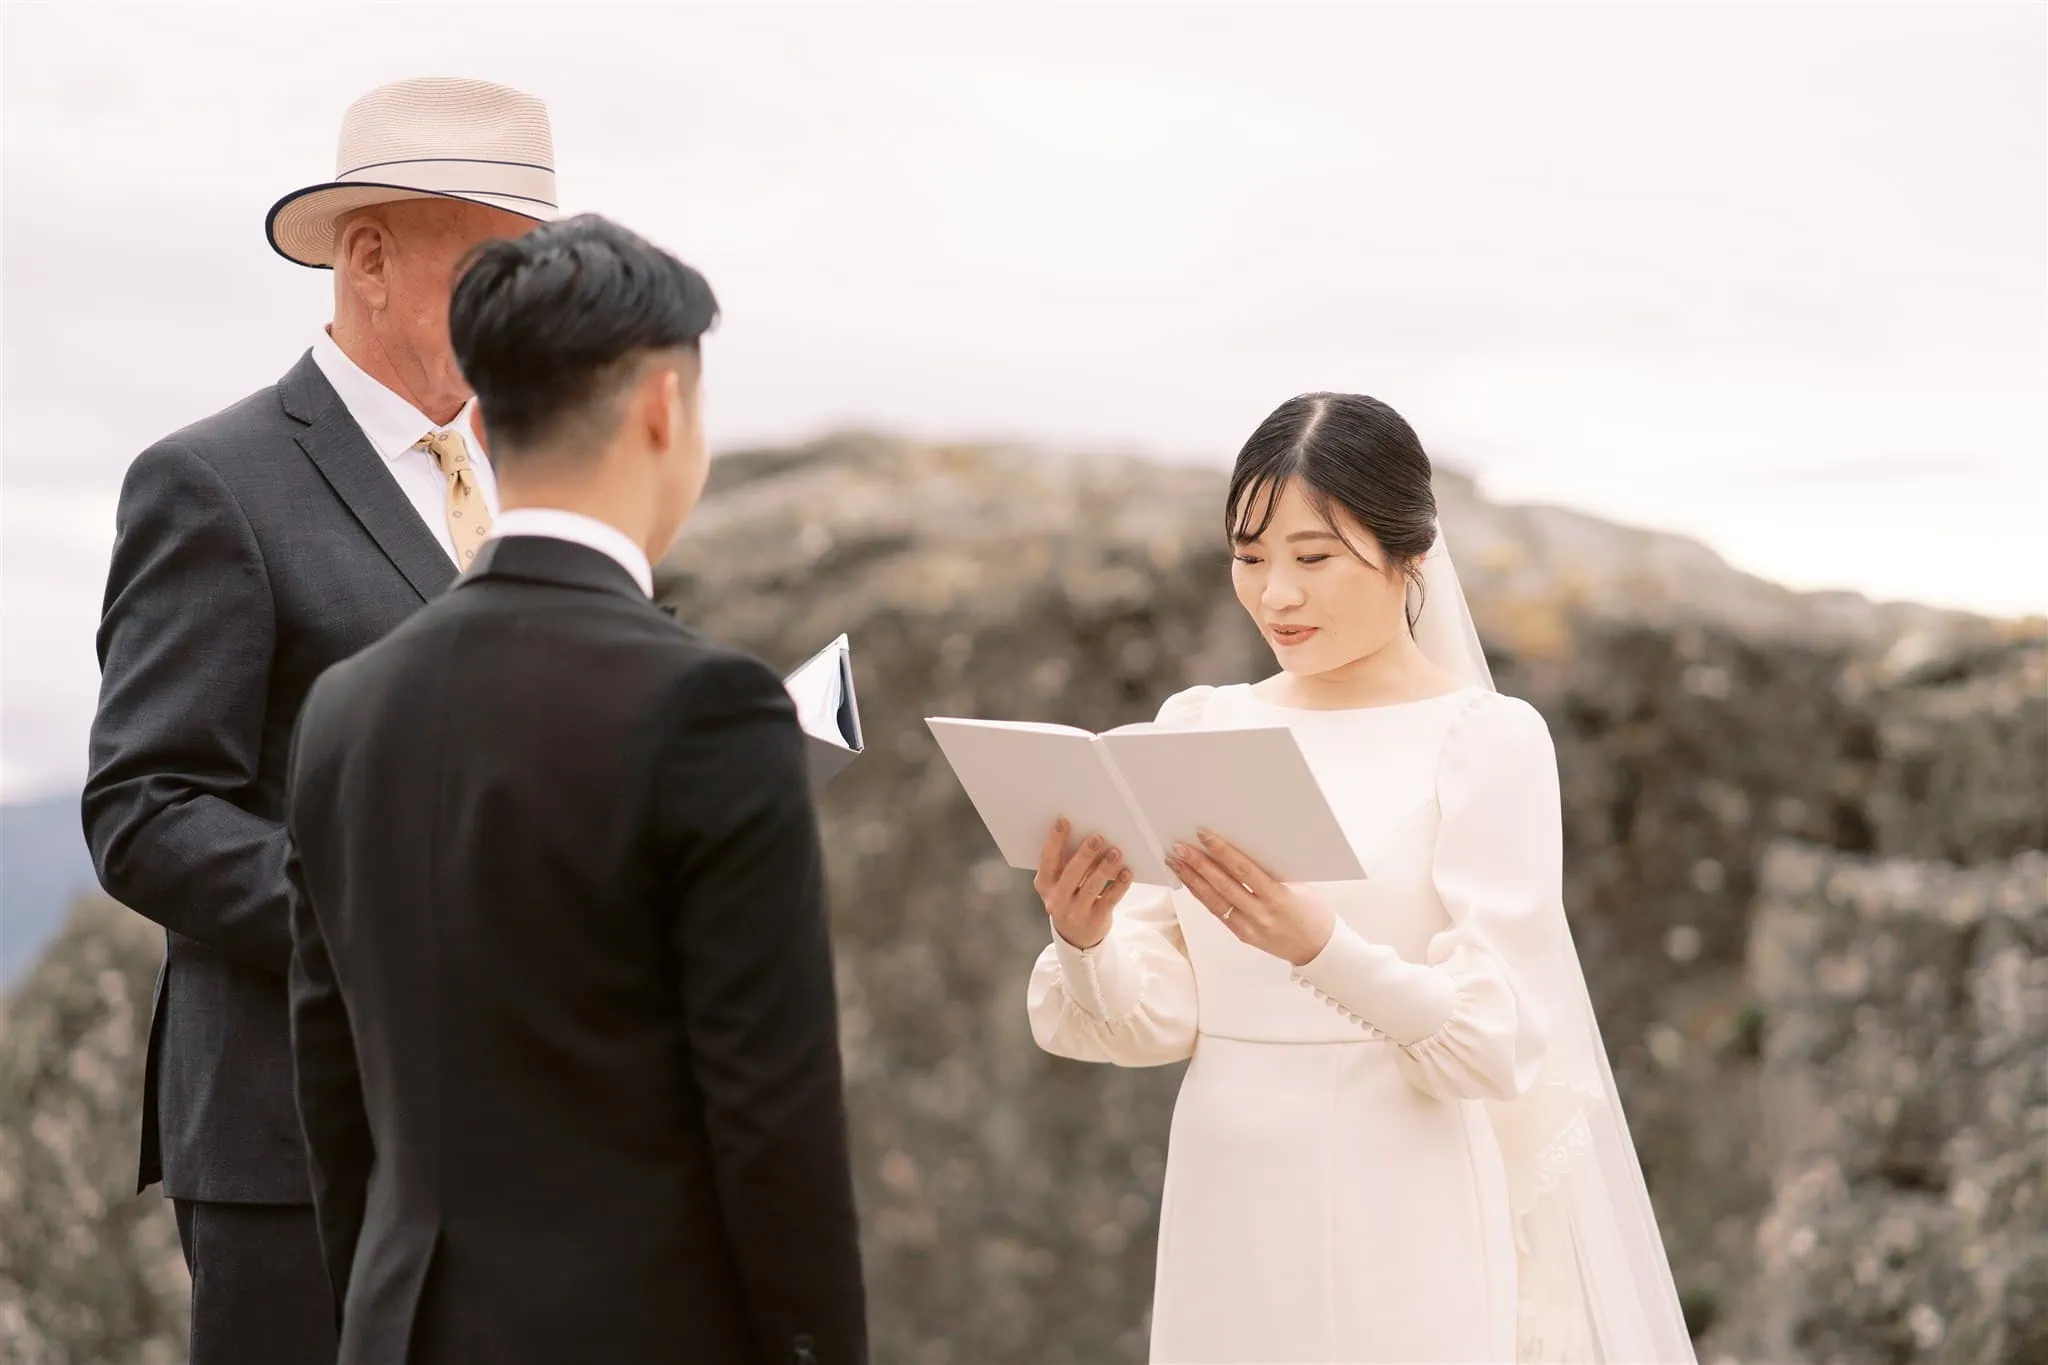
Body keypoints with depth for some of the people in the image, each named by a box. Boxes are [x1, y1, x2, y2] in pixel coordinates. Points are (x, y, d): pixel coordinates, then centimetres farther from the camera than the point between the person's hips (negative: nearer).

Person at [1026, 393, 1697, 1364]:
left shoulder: (1487, 739, -7)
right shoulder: (1199, 728, 7)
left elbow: (1499, 1044, -14)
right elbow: (1161, 1017, 3)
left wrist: (1317, 947, -29)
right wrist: (1084, 939, -18)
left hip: (1398, 1220, -4)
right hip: (1232, 1213, 4)